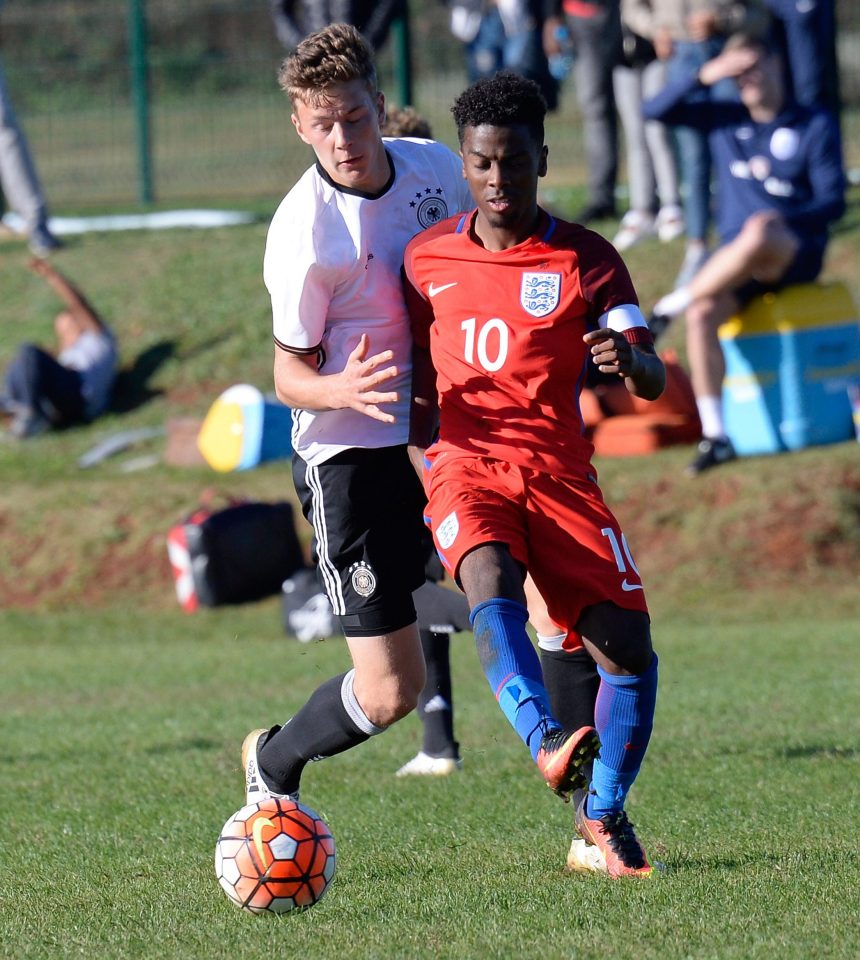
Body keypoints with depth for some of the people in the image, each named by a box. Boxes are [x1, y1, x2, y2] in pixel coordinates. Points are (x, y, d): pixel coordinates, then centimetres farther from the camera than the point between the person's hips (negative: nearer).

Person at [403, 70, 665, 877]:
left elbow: (652, 381, -7)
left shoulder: (586, 260, 2)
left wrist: (630, 360, -30)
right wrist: (415, 425, 5)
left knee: (628, 645, -10)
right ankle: (548, 743, -53)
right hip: (464, 467, 0)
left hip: (559, 472, 1)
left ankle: (599, 825, 8)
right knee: (491, 584, -33)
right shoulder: (427, 258, 8)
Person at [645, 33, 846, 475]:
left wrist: (784, 218, -23)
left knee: (758, 235, -41)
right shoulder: (723, 119, 14)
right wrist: (705, 75, -6)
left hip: (796, 252, -4)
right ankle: (714, 437, -28)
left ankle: (670, 306, -24)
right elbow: (657, 111, 7)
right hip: (736, 257, 4)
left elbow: (833, 202, -4)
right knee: (703, 314, -30)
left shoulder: (815, 125, 3)